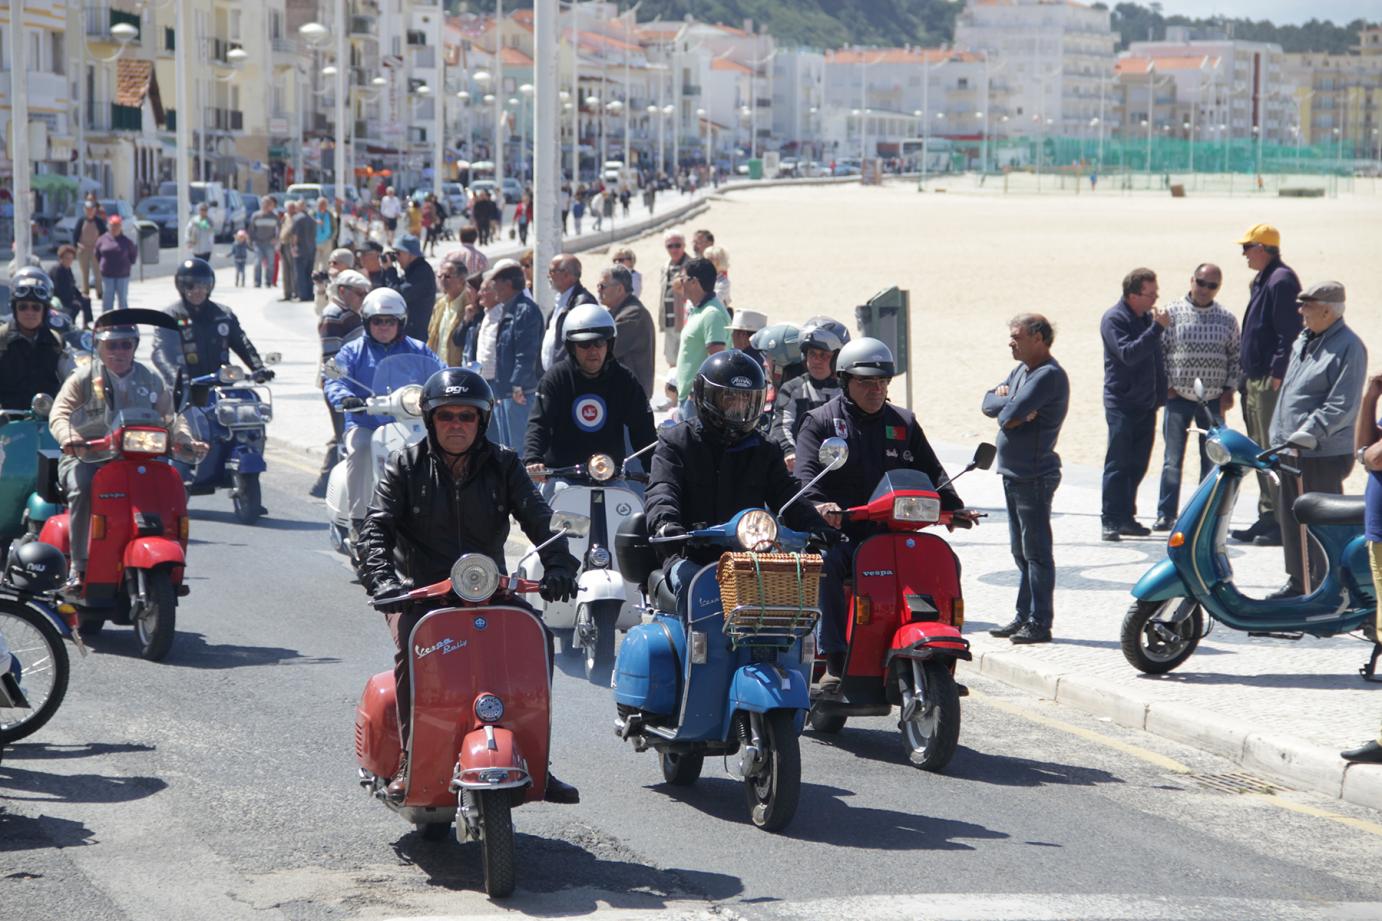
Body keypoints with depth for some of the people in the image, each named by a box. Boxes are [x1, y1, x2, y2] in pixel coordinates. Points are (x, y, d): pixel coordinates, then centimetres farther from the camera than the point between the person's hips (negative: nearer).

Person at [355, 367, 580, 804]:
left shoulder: (502, 465, 8)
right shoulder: (405, 466, 3)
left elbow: (538, 518, -3)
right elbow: (376, 530, -7)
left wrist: (558, 567, -22)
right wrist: (382, 580, -26)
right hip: (420, 591, -2)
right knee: (412, 642, -33)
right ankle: (411, 761, -25)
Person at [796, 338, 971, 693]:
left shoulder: (904, 423, 21)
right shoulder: (821, 421, 7)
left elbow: (930, 471, 16)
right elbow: (806, 472, -7)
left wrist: (952, 506, -4)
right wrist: (819, 504, -29)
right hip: (838, 531, -4)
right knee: (828, 563, -35)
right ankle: (835, 661, -34)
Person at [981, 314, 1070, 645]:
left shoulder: (1049, 375, -15)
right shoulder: (1021, 370, 15)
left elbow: (1012, 412, -24)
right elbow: (989, 403, 11)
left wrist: (1004, 407, -2)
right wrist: (1007, 401, -9)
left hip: (1034, 477, -10)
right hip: (1013, 474, 10)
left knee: (1036, 552, -6)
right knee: (1022, 552, 15)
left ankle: (1040, 623, -3)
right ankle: (1024, 616, 22)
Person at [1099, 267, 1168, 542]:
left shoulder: (1148, 318, 12)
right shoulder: (1114, 319, -10)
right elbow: (1128, 353, -24)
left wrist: (1161, 392, 15)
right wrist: (1157, 328, -26)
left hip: (1146, 403, 7)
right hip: (1122, 403, -7)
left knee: (1137, 465, 9)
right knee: (1118, 463, -8)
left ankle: (1126, 517, 16)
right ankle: (1111, 521, -8)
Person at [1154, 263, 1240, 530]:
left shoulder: (1227, 320, 6)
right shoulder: (1173, 313, 0)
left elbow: (1235, 357, 10)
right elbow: (1159, 350, 1)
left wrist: (1229, 390, 1)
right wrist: (1166, 385, -6)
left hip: (1214, 400, 2)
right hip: (1178, 397, -2)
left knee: (1213, 459, 4)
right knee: (1173, 459, -1)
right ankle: (1166, 513, 5)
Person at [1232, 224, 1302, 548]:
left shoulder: (1281, 280, -14)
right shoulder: (1262, 281, 18)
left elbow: (1289, 333, -20)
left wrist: (1277, 375, -23)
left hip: (1272, 381, -11)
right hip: (1256, 380, 11)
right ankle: (1267, 518, 21)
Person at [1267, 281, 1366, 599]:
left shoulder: (1348, 347, -13)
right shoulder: (1304, 340, 15)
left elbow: (1342, 406, -20)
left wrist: (1306, 435, -27)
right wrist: (1277, 437, 21)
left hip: (1323, 456, -9)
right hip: (1291, 451, 9)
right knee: (1289, 519, 14)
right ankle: (1298, 581, 25)